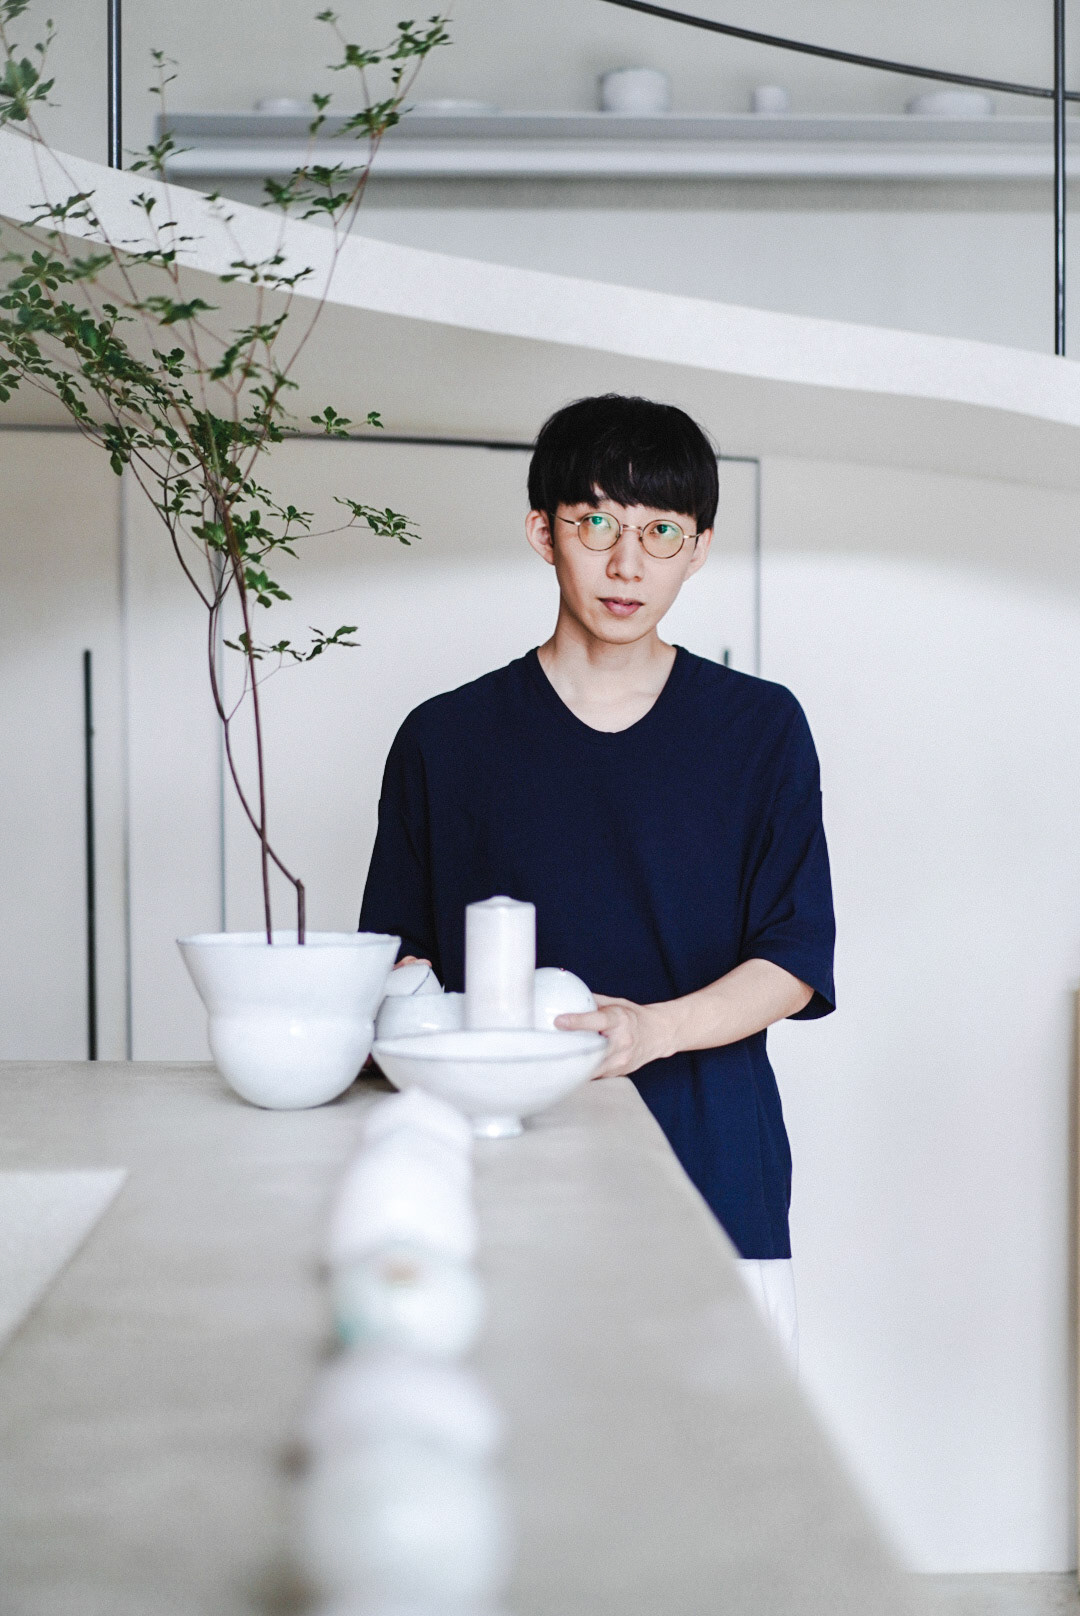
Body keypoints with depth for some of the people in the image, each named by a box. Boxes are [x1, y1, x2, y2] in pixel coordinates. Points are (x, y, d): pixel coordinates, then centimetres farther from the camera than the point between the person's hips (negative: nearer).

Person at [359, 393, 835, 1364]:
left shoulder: (761, 729, 8)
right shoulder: (447, 739, 9)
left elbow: (794, 963, 2)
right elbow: (403, 956, 11)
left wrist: (651, 1028, -15)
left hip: (716, 1179, 0)